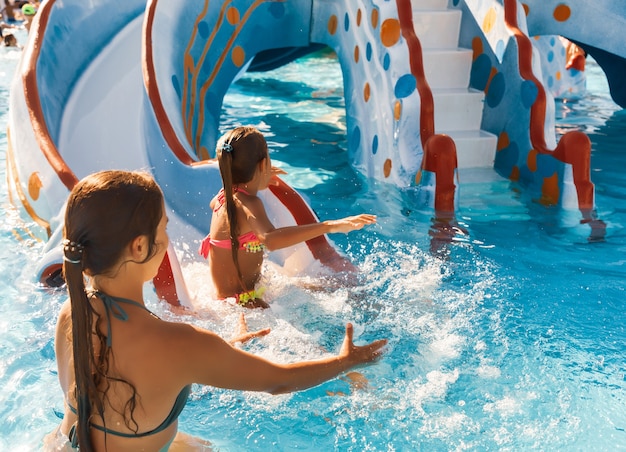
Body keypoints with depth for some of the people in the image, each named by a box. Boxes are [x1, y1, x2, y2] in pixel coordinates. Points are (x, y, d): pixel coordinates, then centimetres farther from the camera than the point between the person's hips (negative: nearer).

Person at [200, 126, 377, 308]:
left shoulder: (226, 195, 5)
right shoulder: (248, 204, -25)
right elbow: (270, 240, -48)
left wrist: (259, 178, 40)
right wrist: (329, 226, -53)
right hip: (242, 303, -10)